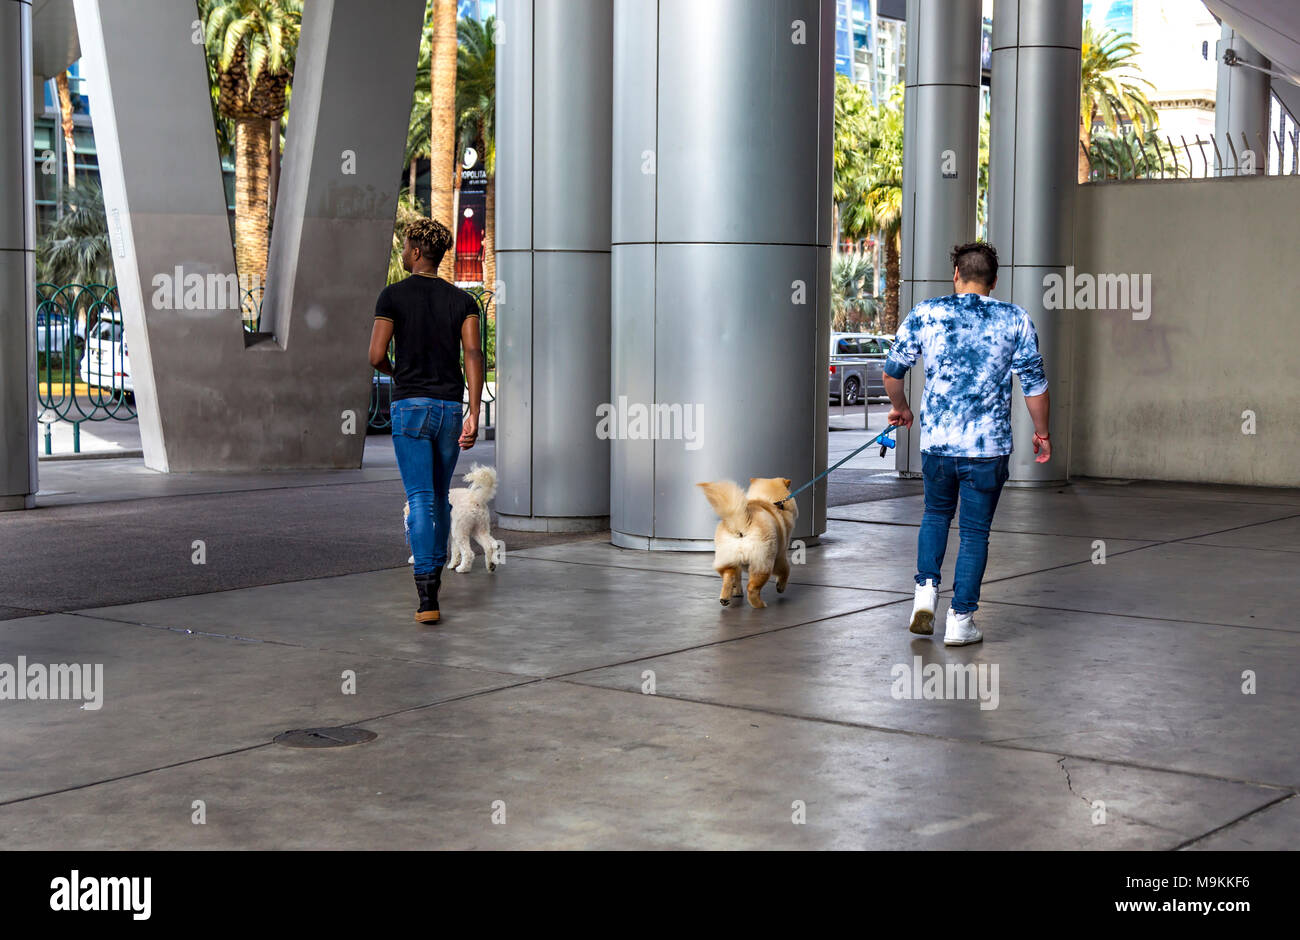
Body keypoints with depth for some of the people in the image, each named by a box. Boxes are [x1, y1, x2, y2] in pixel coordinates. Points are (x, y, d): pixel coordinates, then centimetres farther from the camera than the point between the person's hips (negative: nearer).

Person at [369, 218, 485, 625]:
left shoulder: (393, 295, -2)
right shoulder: (462, 300, 7)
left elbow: (376, 356, -6)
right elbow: (473, 354, -6)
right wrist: (474, 414, -10)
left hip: (410, 406, -3)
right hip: (451, 407, 4)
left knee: (420, 499, -8)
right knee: (440, 498, 18)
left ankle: (427, 597, -18)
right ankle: (434, 573, 31)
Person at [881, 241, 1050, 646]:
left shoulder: (925, 314, 1)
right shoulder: (1015, 320, 0)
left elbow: (892, 371, 6)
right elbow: (1034, 383, 0)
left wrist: (900, 408, 25)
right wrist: (1041, 432, 14)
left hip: (935, 441, 1)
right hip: (989, 445, -1)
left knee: (936, 513, 24)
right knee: (975, 530, 8)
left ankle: (926, 589, 9)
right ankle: (960, 619, 8)